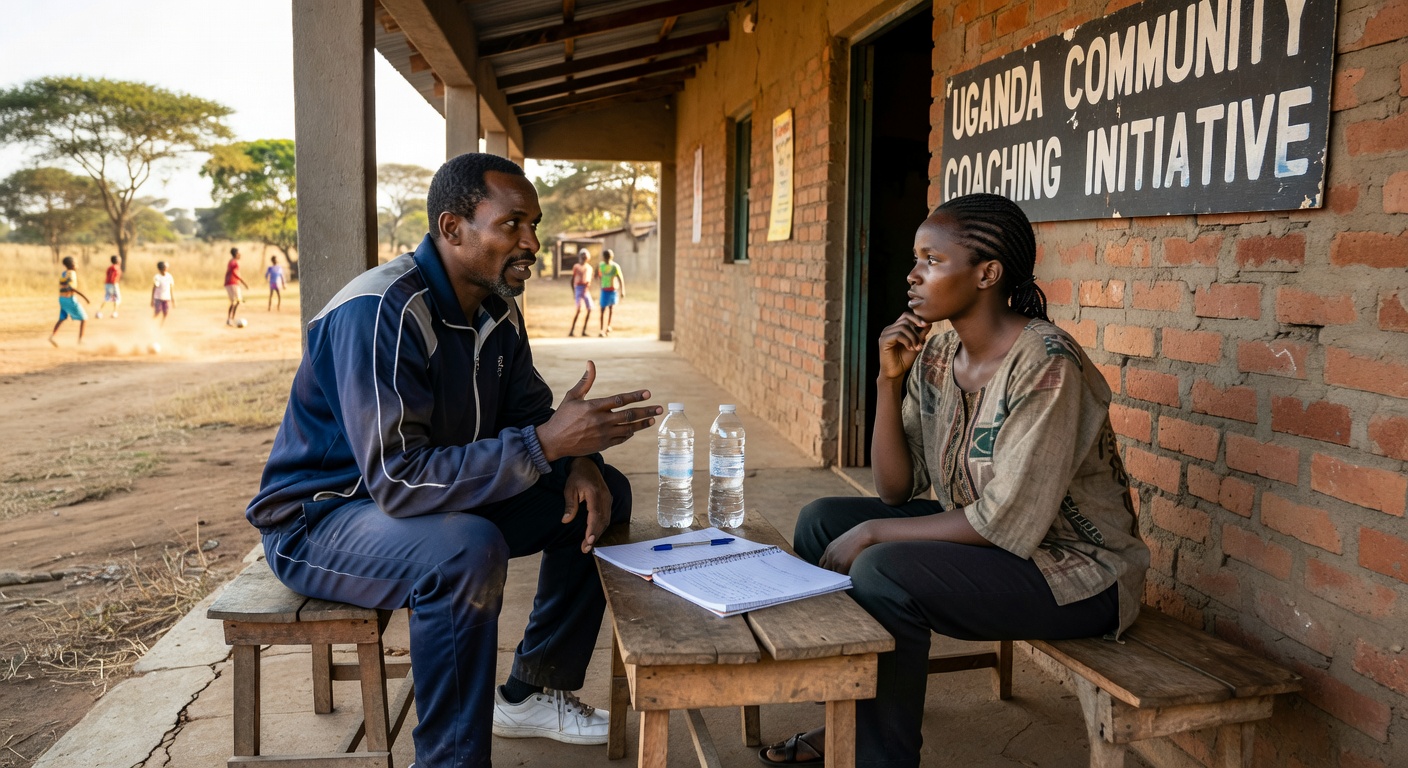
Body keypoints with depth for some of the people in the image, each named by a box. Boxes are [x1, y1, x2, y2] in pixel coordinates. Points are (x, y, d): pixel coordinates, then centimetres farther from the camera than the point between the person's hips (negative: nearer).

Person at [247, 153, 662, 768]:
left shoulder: (497, 311, 0)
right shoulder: (382, 313, -28)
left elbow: (528, 413, 8)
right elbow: (397, 478, -34)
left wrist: (579, 461, -15)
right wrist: (547, 443, -36)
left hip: (443, 499, 9)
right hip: (320, 517, -8)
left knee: (603, 494, 2)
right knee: (468, 551, -38)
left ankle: (532, 692, 12)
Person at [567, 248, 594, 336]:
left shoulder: (589, 268, 13)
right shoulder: (576, 266, 0)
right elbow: (572, 280, 2)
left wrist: (589, 292, 13)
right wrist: (573, 292, -4)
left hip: (586, 290, 5)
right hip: (578, 288, -5)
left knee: (590, 309, -3)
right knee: (579, 309, -19)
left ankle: (584, 330, 5)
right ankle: (572, 330, -16)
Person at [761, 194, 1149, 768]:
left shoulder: (1045, 365, -25)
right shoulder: (936, 355, -1)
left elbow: (1008, 525, -27)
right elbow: (896, 490, 1)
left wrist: (871, 534, -21)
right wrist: (890, 380, -10)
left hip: (1076, 573, -8)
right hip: (983, 539, 8)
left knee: (883, 573, -28)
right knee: (821, 521, 2)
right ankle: (846, 720, 14)